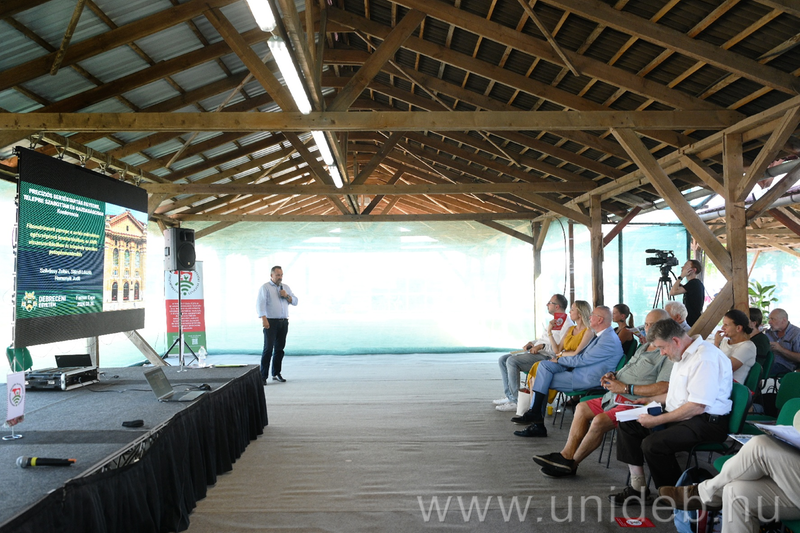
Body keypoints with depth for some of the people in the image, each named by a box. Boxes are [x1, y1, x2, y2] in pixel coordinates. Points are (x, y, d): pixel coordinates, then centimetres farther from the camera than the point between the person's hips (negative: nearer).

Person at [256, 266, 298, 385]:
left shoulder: (286, 287, 17)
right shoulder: (265, 287, 0)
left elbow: (295, 301, 15)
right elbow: (260, 303, -10)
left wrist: (287, 296, -5)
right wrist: (264, 319, -22)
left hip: (284, 322, 5)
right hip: (271, 322, -5)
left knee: (279, 349, 8)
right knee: (268, 348, -9)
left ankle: (276, 374, 19)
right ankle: (263, 376, -6)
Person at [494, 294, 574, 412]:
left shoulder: (567, 324, -10)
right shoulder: (554, 321, 23)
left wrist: (542, 346, -23)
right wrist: (531, 343, 12)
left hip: (546, 356, -11)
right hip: (534, 353, 11)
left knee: (512, 361, -27)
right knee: (503, 360, 2)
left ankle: (516, 401, -21)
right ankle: (509, 396, 3)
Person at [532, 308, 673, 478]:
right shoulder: (644, 347, 19)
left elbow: (663, 388, -25)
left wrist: (626, 388, -21)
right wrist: (613, 375, 5)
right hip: (617, 397, 11)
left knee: (600, 421, -26)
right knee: (582, 408, 8)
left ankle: (571, 464, -11)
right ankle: (566, 455, 4)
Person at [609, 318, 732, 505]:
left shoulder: (705, 358, -21)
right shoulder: (685, 355, 14)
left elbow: (697, 407, -26)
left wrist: (658, 420, -21)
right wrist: (651, 399, 26)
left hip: (706, 422, -11)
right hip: (680, 416, 11)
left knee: (652, 444, -29)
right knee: (627, 425, 3)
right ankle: (638, 488, 2)